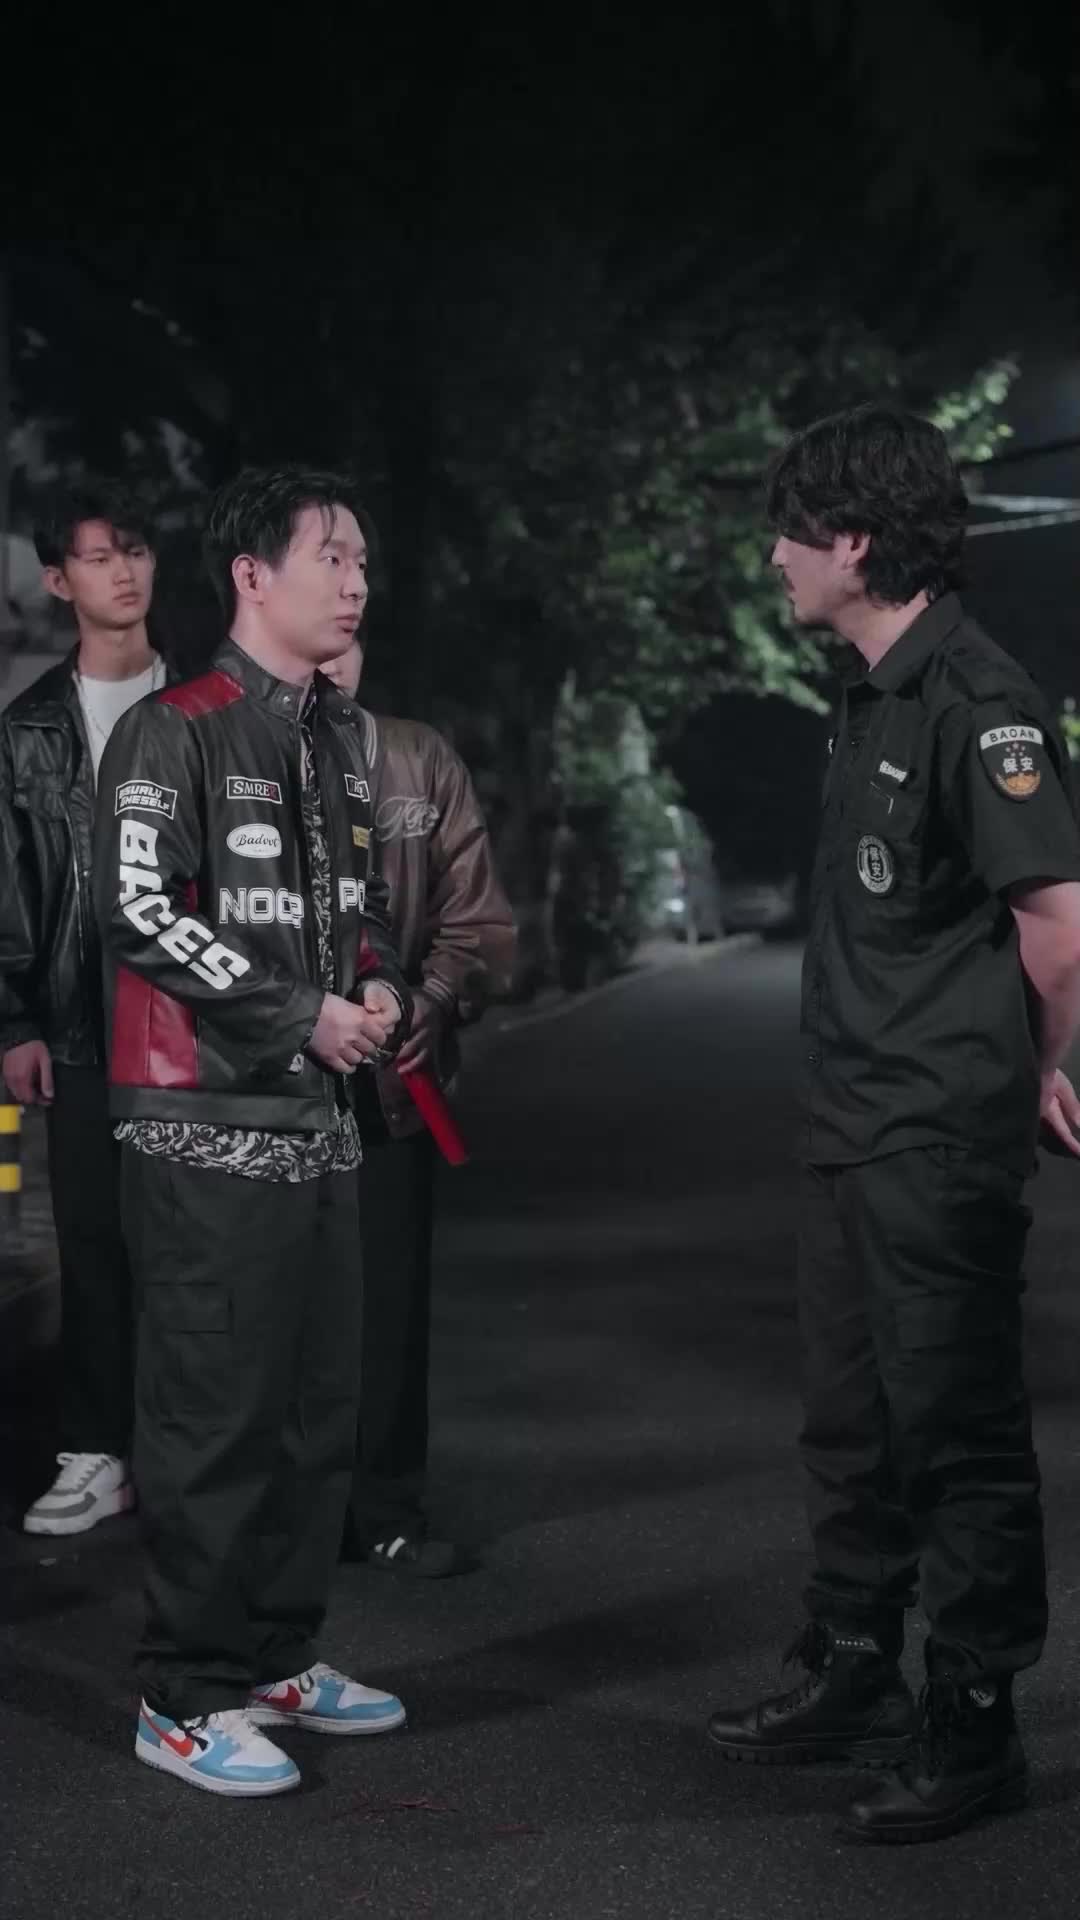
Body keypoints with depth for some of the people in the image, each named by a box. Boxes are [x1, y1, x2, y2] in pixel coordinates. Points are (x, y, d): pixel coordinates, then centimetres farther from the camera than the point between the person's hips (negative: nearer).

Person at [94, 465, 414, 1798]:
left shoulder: (341, 738, 16)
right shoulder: (174, 732, -9)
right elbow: (141, 913, -17)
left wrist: (378, 987, 4)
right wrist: (304, 1014, -15)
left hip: (320, 1118, 8)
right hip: (208, 1124, -8)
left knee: (318, 1403, 12)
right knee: (215, 1411, -5)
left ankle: (280, 1660, 25)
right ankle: (188, 1698, 5)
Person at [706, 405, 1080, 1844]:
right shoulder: (875, 698, 12)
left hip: (944, 1139, -9)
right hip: (851, 1128, 9)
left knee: (957, 1431, 1)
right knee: (852, 1424, 18)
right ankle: (853, 1679, 32)